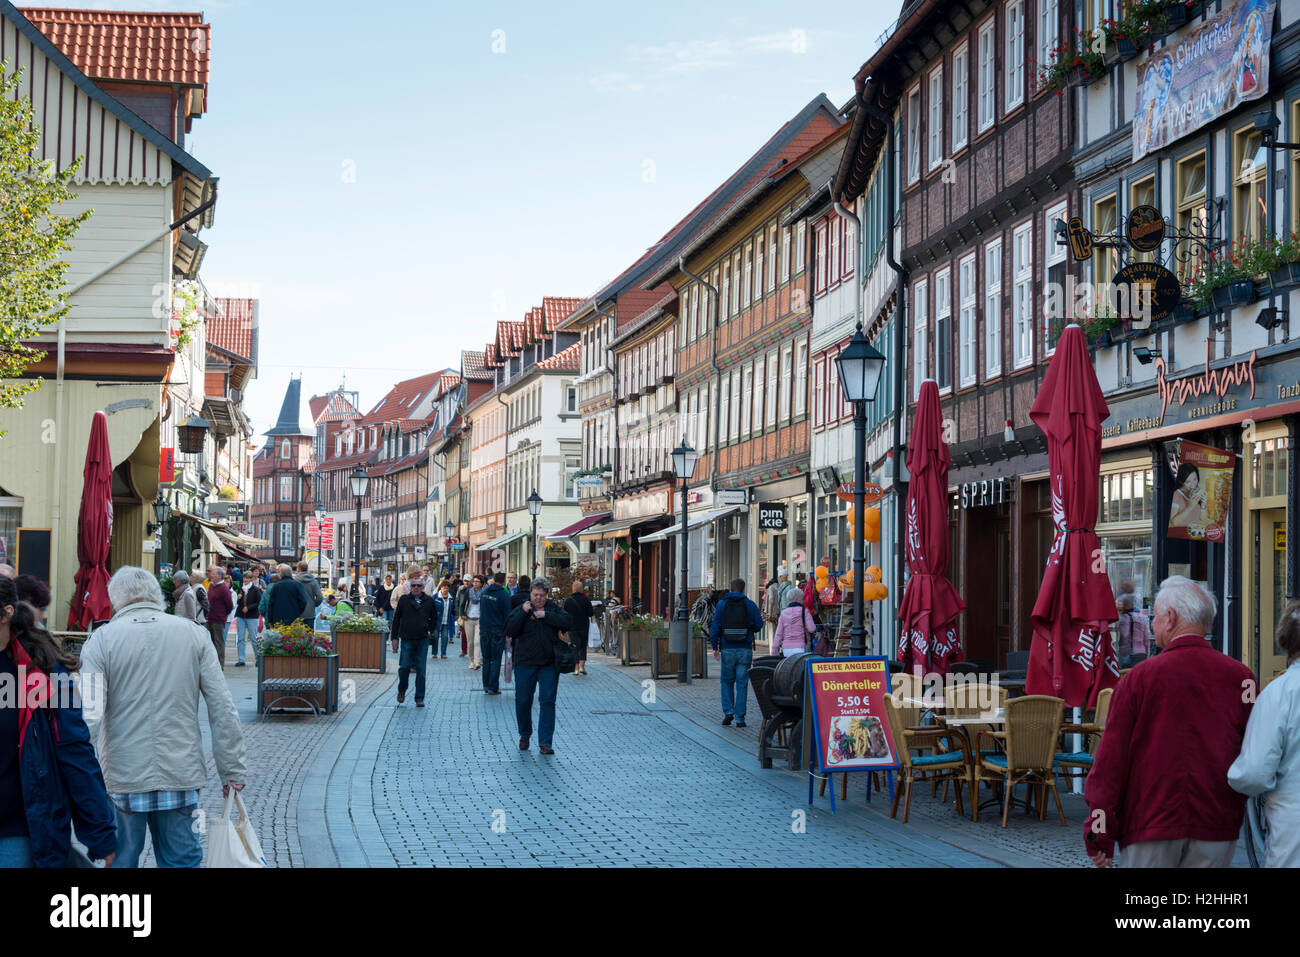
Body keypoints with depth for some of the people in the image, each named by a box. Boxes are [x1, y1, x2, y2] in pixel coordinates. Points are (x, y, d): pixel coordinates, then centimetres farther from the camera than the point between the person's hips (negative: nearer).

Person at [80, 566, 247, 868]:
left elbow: (88, 717, -12)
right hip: (182, 774, 2)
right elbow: (223, 710, 2)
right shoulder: (194, 634, 3)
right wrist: (232, 770, 8)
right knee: (182, 860, 10)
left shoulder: (102, 639, -4)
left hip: (122, 779, -2)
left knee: (120, 861, 11)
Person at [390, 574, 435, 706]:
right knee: (404, 667, -4)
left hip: (423, 640, 1)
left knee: (421, 670, 1)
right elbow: (396, 619, 7)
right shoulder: (404, 600, 3)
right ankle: (401, 690, 23)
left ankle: (419, 698, 7)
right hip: (407, 639, -1)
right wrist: (395, 637, 3)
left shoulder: (429, 601, 7)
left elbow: (433, 618, 20)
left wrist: (430, 631, 6)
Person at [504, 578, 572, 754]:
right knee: (523, 701, 7)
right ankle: (525, 735, 28)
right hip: (525, 663, 0)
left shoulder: (554, 608, 4)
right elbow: (509, 630, -10)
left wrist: (546, 615, -16)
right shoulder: (521, 609, 2)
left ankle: (545, 742, -2)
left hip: (549, 663, 0)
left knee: (548, 701, -4)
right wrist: (523, 613, -19)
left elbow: (568, 623, -11)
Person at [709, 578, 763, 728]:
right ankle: (740, 717, 1)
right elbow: (758, 626, 1)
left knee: (727, 681, 14)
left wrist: (715, 647, 3)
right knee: (742, 683, 3)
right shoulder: (750, 605, 1)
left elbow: (715, 627, -2)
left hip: (727, 650, 0)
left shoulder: (721, 605, 2)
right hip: (745, 650, 0)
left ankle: (728, 711, -1)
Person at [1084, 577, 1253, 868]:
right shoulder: (1239, 677, 0)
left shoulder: (1140, 677, -6)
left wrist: (1100, 833, 0)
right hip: (1217, 829, 2)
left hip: (1151, 823, -2)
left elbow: (1111, 756, -5)